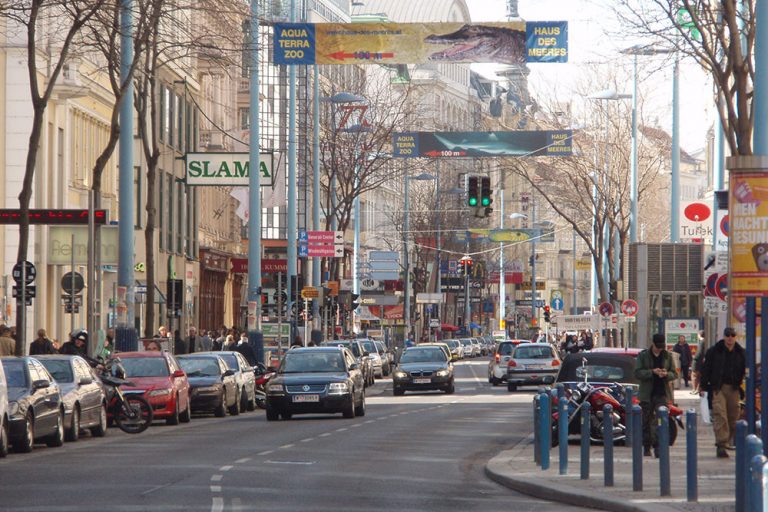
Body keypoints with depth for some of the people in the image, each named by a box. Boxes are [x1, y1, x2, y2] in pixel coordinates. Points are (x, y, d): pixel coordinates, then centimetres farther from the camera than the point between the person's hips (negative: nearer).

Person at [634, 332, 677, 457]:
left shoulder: (668, 356, 8)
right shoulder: (643, 355, 2)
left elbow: (674, 374, 10)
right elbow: (637, 373, -4)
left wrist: (666, 374, -13)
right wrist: (652, 372, -17)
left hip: (662, 394, 1)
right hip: (647, 395, 0)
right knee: (647, 422, 6)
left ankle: (658, 446, -12)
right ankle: (646, 448, 16)